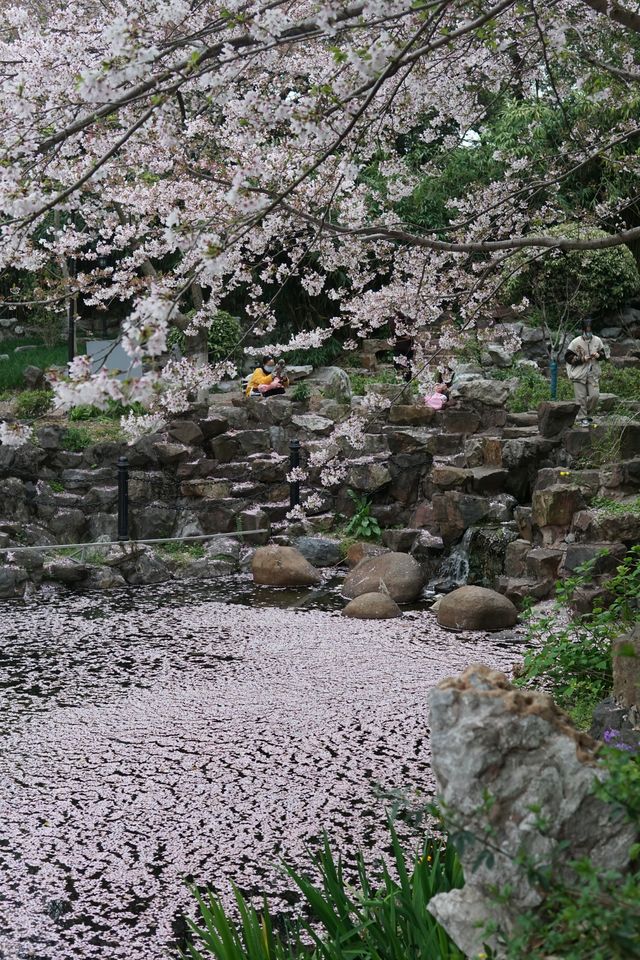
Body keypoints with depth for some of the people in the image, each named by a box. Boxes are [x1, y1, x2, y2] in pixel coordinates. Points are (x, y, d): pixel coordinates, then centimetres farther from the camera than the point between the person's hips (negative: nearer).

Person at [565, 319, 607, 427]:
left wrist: (598, 355, -7)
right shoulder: (576, 342, -7)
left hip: (593, 373, 3)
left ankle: (588, 413, 17)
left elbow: (603, 354, 17)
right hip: (579, 374, -3)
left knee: (595, 395, -5)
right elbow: (568, 357, -7)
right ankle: (583, 418, 10)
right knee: (581, 397, -1)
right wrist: (582, 359, -16)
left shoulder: (597, 341, 5)